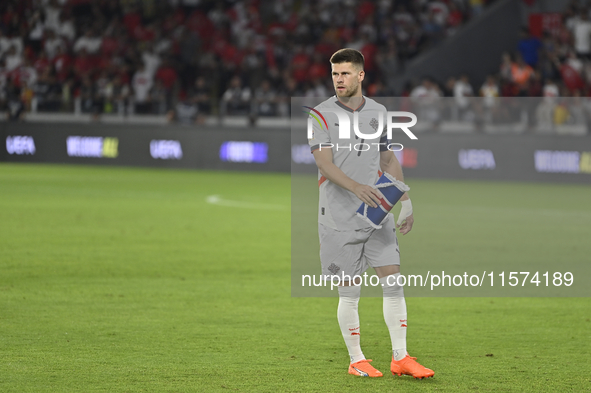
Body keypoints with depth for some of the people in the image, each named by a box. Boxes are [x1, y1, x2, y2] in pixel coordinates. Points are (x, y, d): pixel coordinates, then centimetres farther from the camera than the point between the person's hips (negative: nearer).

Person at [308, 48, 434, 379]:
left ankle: (400, 358, 4)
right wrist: (356, 187, -31)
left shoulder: (378, 112, 10)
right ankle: (357, 361, 12)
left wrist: (406, 203, 16)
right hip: (340, 216, -4)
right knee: (349, 291, 0)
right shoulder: (322, 114, -4)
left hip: (378, 214, 4)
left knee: (393, 281, -2)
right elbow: (324, 163, -15)